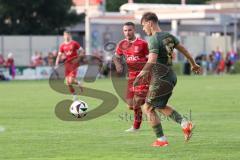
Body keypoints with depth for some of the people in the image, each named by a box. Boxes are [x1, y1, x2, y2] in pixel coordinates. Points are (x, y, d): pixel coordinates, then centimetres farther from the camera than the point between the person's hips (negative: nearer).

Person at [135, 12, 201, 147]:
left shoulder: (154, 40, -17)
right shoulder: (169, 36, 8)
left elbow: (152, 61, -29)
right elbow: (184, 50, 18)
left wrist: (143, 73, -34)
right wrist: (194, 64, 31)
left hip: (160, 79, -9)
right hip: (171, 77, 9)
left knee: (148, 108, 3)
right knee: (160, 106, 24)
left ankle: (161, 139, 5)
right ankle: (185, 123, 11)